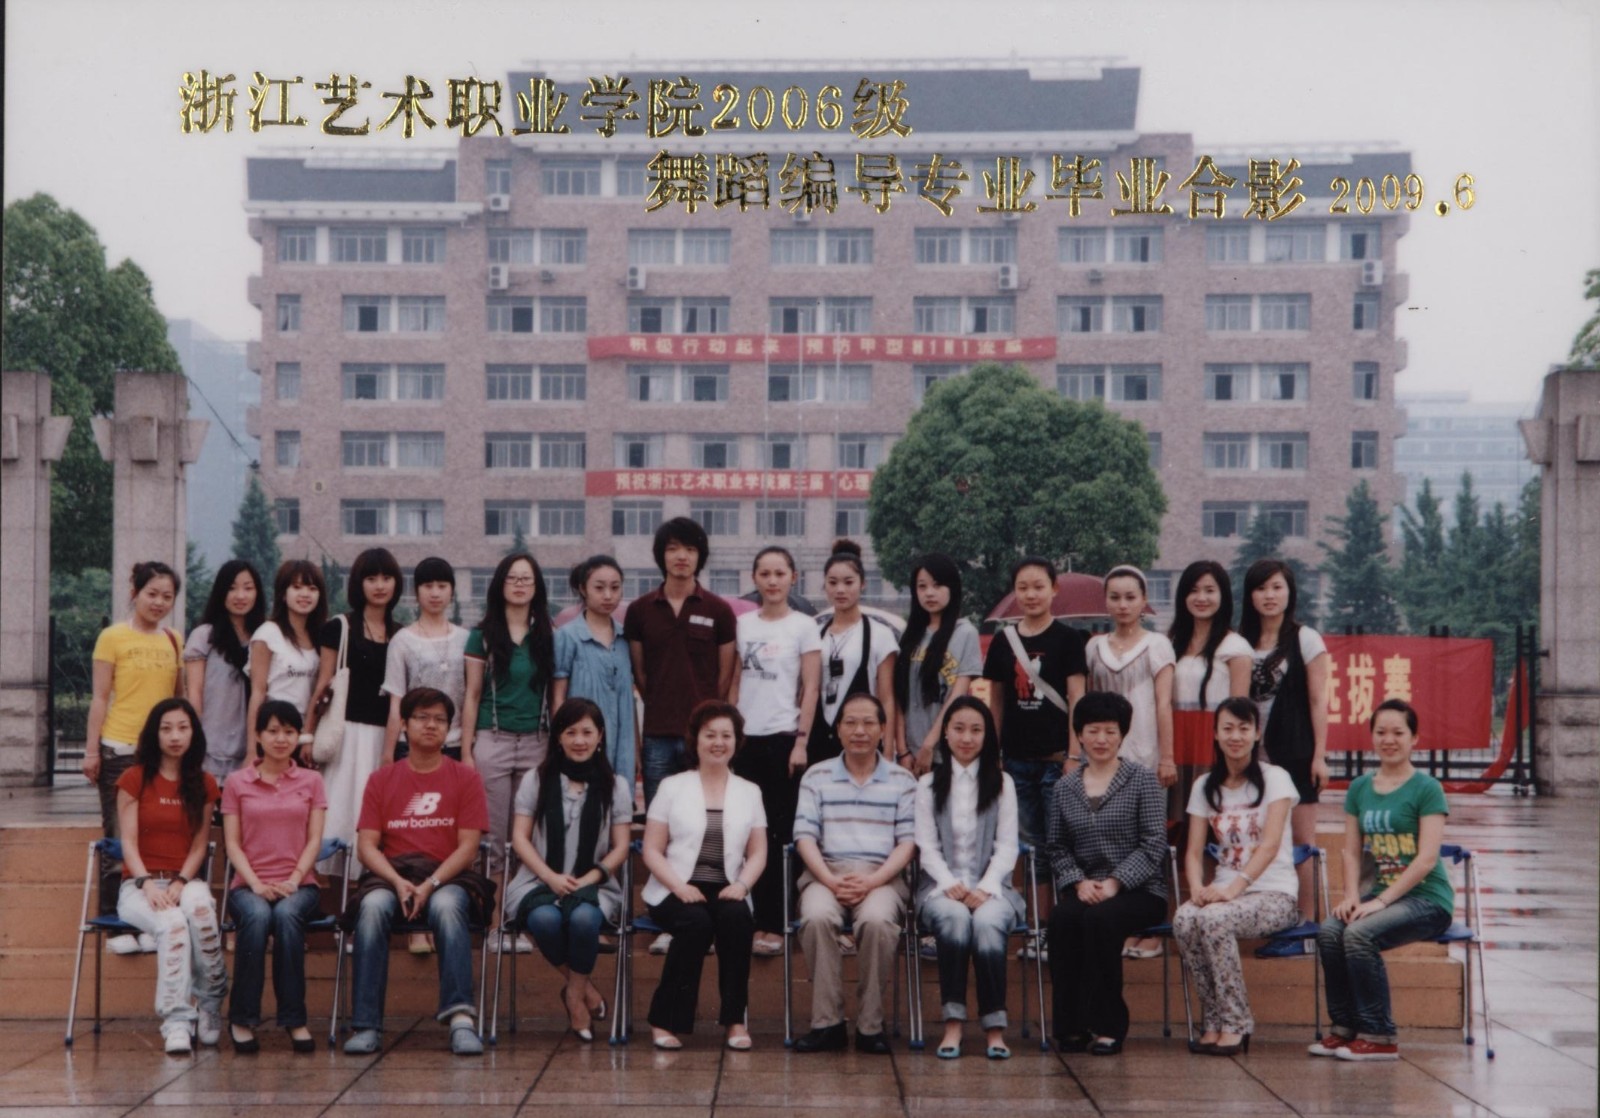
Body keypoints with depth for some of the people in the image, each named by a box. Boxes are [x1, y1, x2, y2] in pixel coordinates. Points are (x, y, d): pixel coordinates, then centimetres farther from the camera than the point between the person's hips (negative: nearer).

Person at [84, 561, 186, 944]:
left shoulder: (173, 640, 10)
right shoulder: (113, 637, -3)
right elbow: (100, 698, -4)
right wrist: (92, 749, -7)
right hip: (120, 750, -4)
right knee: (119, 837, 2)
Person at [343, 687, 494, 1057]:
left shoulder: (465, 777, 8)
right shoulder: (382, 780, 13)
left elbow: (468, 846, -1)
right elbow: (366, 845, 4)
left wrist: (431, 884, -17)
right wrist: (399, 882, -15)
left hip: (447, 877, -1)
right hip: (391, 875, 1)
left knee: (447, 905, -37)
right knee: (373, 906, -34)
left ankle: (461, 1017, -44)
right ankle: (366, 1025, -35)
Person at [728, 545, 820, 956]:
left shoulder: (803, 626, -1)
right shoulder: (743, 625, 10)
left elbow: (811, 688, -3)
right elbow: (735, 683, 13)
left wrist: (801, 741, -10)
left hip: (783, 737, -4)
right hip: (746, 738, 4)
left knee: (780, 831, -2)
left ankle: (774, 925, 1)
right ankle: (753, 919, 9)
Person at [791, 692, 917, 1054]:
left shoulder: (901, 779, 13)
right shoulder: (816, 776, 13)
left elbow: (907, 842, 5)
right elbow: (805, 836, 5)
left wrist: (872, 881, -11)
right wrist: (831, 880, -12)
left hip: (881, 876, 0)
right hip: (826, 872, 1)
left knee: (877, 920, -34)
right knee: (817, 917, -33)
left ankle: (870, 1024, -20)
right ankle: (827, 1021, -25)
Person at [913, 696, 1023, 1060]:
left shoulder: (1002, 784, 14)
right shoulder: (928, 785, 14)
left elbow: (1007, 847, 6)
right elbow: (927, 847, 6)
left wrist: (985, 887, -11)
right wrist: (950, 884, -12)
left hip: (990, 885, 0)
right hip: (942, 885, 0)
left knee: (987, 922, -35)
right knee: (954, 918, -35)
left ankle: (995, 1025, -29)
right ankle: (953, 1021, -33)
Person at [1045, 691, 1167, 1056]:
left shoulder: (1143, 781, 5)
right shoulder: (1064, 788, 15)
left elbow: (1153, 845, -4)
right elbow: (1056, 848, 9)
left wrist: (1115, 882, -15)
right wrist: (1078, 882, -10)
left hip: (1138, 890, -3)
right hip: (1083, 889, 3)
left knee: (1100, 918, -35)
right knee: (1062, 918, -32)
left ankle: (1108, 1025, -23)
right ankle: (1072, 1024, -22)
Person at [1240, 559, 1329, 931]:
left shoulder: (1305, 639, 0)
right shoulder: (1242, 643, 11)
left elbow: (1318, 701, -2)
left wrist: (1319, 755, -7)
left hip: (1295, 751, -4)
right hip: (1255, 752, 4)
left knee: (1300, 838, -4)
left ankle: (1305, 924, 0)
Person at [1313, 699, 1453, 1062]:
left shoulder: (1426, 789, -5)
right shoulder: (1360, 788, 13)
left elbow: (1427, 858, -13)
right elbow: (1351, 851, 12)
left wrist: (1381, 901, -19)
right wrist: (1352, 895, -7)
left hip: (1427, 898, -5)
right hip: (1379, 894, 5)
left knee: (1360, 934, -30)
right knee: (1329, 931, -24)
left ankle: (1379, 1037, -18)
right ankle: (1344, 1028, -10)